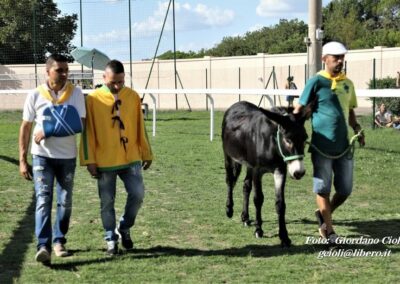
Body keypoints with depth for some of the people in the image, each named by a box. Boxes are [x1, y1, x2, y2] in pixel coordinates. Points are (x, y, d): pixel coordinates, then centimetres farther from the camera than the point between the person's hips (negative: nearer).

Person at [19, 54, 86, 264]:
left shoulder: (76, 93, -3)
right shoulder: (35, 95, -3)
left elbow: (80, 124, -11)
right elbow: (26, 127, 2)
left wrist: (48, 131, -21)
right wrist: (22, 160, -1)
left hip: (67, 156, 2)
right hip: (42, 156, -1)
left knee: (65, 202, 8)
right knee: (43, 199, -11)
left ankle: (58, 241, 23)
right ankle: (43, 246, -17)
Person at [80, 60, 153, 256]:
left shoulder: (133, 97, 3)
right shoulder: (93, 99, -5)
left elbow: (140, 127, 10)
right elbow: (88, 131, -3)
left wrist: (146, 153, 12)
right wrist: (89, 160, -6)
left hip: (131, 158, 2)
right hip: (104, 161, -2)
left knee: (138, 193, -9)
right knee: (107, 203, 5)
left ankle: (124, 228, 16)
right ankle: (111, 239, 21)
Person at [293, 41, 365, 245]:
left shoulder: (348, 83, 11)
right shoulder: (317, 81, -6)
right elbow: (299, 109, -6)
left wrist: (358, 130, 6)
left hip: (343, 145, 5)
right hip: (322, 145, -5)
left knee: (345, 190, 8)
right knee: (323, 188, 2)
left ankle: (324, 215, 32)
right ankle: (329, 231, 11)